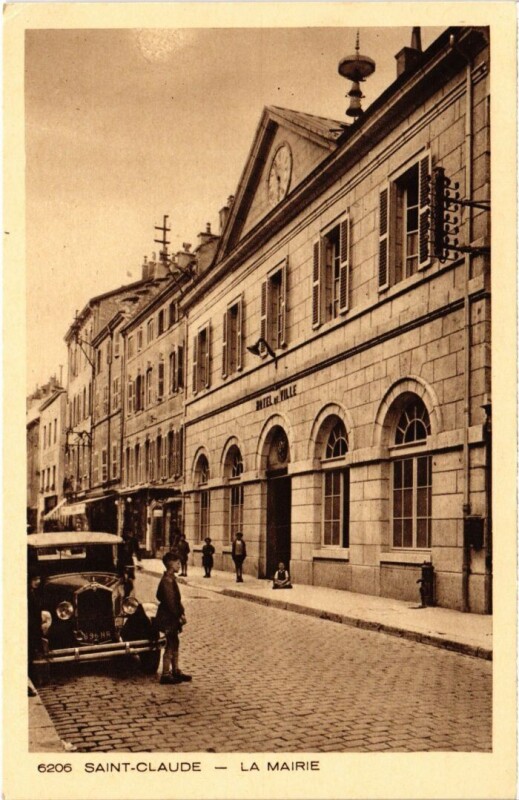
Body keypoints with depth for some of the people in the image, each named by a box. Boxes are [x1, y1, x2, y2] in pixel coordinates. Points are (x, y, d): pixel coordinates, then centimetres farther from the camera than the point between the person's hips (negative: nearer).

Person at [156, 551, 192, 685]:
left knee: (174, 644, 16)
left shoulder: (171, 578, 11)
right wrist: (179, 615, -17)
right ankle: (165, 675, 5)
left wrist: (181, 613, 7)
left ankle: (175, 671, 26)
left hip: (172, 617, 10)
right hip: (168, 618, -10)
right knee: (170, 646, -2)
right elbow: (170, 601, -23)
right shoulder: (167, 580, -20)